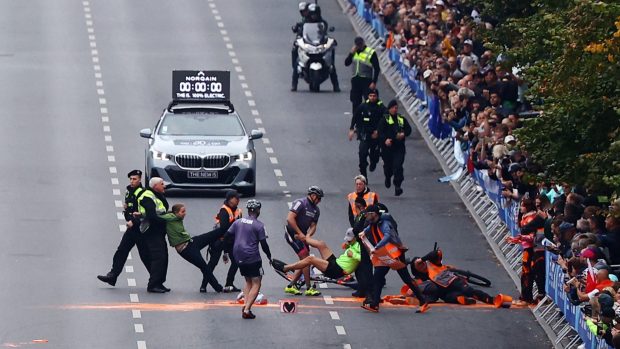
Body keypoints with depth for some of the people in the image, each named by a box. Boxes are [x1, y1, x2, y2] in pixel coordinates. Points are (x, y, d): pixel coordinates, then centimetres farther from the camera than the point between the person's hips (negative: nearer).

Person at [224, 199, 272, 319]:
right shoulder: (259, 225, -7)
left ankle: (245, 305, 4)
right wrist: (269, 257, 8)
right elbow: (264, 244, -7)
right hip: (252, 257, -6)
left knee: (248, 281, 20)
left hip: (239, 256, 6)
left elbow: (227, 236, 8)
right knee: (256, 284, 0)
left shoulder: (238, 222, 8)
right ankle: (247, 310, -13)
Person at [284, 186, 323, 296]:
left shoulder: (316, 210, 10)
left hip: (302, 236, 9)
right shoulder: (300, 203, -15)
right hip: (292, 234, -9)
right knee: (305, 259, -14)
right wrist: (300, 233, -23)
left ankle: (291, 286, 15)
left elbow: (313, 225, 7)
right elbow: (290, 218, -23)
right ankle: (308, 288, -11)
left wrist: (308, 235, -16)